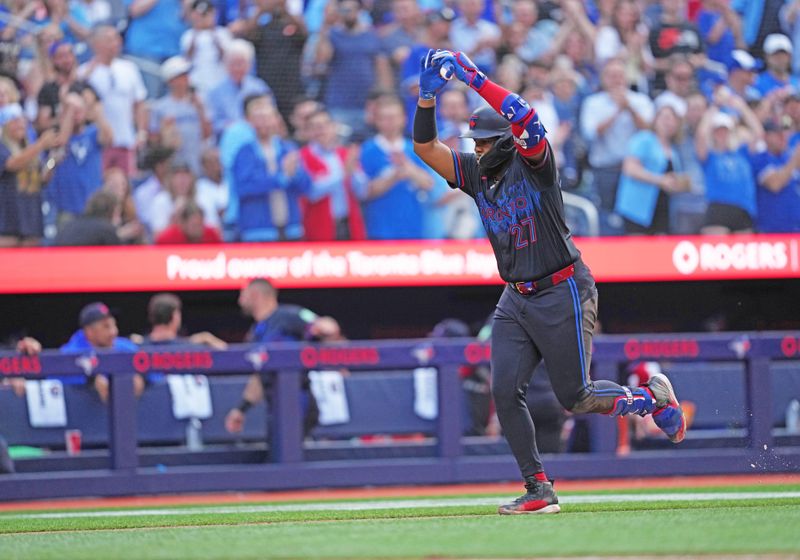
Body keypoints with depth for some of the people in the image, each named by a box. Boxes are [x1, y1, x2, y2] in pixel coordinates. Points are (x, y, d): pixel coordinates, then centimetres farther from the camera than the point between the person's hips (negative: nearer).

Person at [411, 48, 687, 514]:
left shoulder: (533, 163, -12)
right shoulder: (475, 173, 7)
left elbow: (525, 118, -31)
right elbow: (425, 146, 0)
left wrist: (476, 78, -33)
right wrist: (428, 95, -14)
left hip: (562, 295, -7)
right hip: (516, 300, 7)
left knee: (576, 397, -2)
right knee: (506, 392, -8)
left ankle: (653, 398, 26)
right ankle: (539, 489, -1)